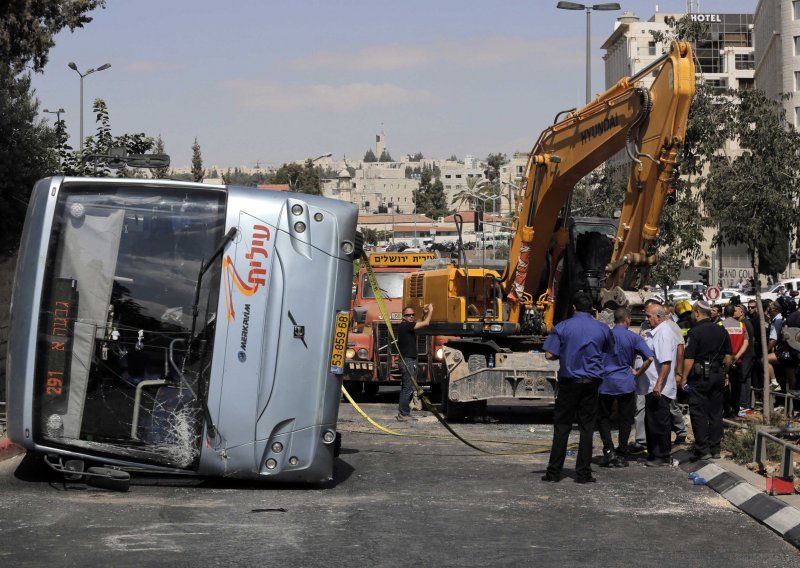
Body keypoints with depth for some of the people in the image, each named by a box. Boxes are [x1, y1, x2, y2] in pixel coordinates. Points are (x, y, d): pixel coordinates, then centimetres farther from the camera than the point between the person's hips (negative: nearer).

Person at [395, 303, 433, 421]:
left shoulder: (407, 326, 14)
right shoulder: (405, 325, -15)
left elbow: (420, 324, 31)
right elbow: (425, 323, -16)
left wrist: (424, 314, 16)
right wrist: (430, 311, -2)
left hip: (407, 361, 11)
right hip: (408, 361, -11)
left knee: (406, 388, 14)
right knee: (408, 388, -11)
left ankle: (404, 413, 20)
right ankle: (403, 414, -11)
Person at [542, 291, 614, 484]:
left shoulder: (562, 327, -4)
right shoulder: (602, 329, 2)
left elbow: (549, 355, -6)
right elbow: (610, 353, 16)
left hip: (569, 381, -1)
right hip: (591, 382, 1)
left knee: (561, 427, 5)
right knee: (587, 428, 6)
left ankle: (554, 471, 5)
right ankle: (583, 473, 7)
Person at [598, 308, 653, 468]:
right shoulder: (633, 337, -3)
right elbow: (649, 358, -10)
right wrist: (637, 373, 4)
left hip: (605, 382, 1)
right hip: (626, 383, -1)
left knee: (603, 417, 12)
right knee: (625, 420, 8)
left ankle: (608, 449, -4)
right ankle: (620, 456, 8)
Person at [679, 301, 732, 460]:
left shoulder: (695, 332, -13)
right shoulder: (722, 331, 7)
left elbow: (689, 358, -15)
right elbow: (728, 356, 11)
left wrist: (684, 378, -9)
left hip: (700, 376, -6)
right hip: (718, 376, 6)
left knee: (698, 413, 0)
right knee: (715, 413, 11)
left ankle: (703, 450, -2)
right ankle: (715, 449, 16)